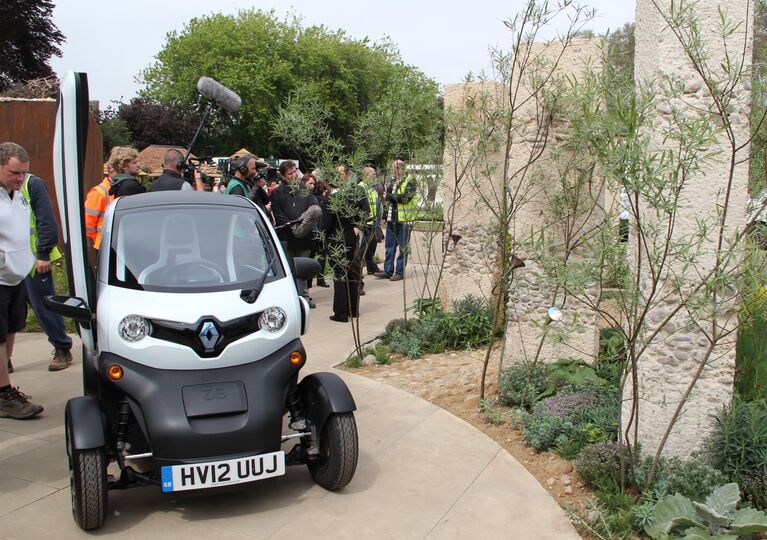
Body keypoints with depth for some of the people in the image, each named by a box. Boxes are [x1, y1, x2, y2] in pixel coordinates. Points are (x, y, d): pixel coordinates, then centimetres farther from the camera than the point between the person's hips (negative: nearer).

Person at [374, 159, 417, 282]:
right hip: (392, 218, 7)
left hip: (404, 219, -7)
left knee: (402, 247, 0)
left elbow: (405, 197, -17)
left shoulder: (410, 181, -6)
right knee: (389, 247, 8)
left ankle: (400, 272, 6)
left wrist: (389, 196, -10)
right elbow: (388, 194, 21)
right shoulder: (393, 180, 15)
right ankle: (388, 271, 14)